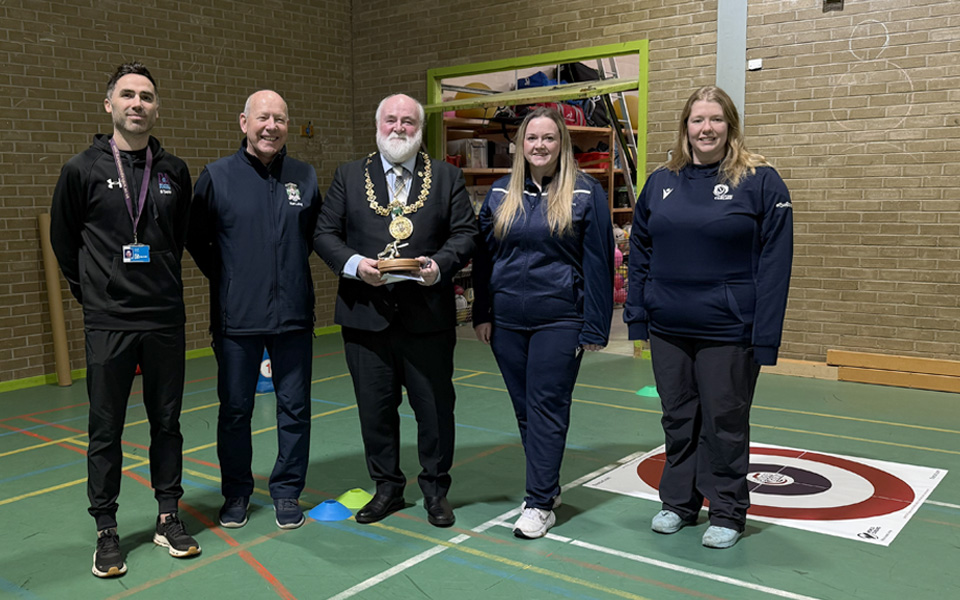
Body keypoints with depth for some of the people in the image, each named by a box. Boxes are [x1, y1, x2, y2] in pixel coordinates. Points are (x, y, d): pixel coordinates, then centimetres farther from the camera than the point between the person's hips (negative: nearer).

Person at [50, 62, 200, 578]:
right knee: (106, 429, 5)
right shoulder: (83, 169, -2)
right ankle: (106, 530, 18)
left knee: (167, 422, 10)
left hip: (165, 319, 2)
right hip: (107, 323, -2)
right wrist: (91, 293, 11)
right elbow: (63, 241, 8)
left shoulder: (173, 171, 5)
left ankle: (168, 517, 23)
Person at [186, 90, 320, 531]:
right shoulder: (217, 176, -2)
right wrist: (226, 279, 4)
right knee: (235, 411, 10)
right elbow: (196, 238, 7)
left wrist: (292, 269, 9)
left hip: (293, 314, 2)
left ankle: (287, 491, 24)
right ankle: (236, 492, 27)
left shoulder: (305, 177, 5)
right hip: (236, 317, -1)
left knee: (295, 409, 8)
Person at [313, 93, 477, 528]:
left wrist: (440, 264, -15)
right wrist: (354, 264, -12)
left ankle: (435, 489, 26)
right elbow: (324, 233, 6)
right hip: (366, 314, 1)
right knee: (375, 408, 10)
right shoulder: (349, 176, 10)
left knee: (435, 407, 8)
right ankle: (387, 486, 28)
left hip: (428, 315, -1)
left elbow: (466, 232, 3)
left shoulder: (447, 177, 8)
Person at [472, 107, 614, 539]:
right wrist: (482, 314, 8)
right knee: (524, 406, 12)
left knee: (547, 407, -2)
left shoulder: (586, 193, -3)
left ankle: (540, 503, 7)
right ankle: (547, 484, 28)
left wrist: (594, 326, -8)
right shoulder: (501, 194, 8)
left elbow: (598, 262, -5)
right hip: (507, 320, 5)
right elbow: (484, 257, 12)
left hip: (559, 320, -4)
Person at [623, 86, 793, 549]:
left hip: (728, 332, -4)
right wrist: (638, 315, 6)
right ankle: (678, 502, 33)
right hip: (668, 329, 4)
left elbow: (775, 262, -9)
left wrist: (766, 334, -14)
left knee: (724, 423, 8)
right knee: (678, 419, 16)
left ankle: (727, 513, 26)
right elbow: (640, 253, 11)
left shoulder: (760, 182, -6)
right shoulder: (660, 182, 6)